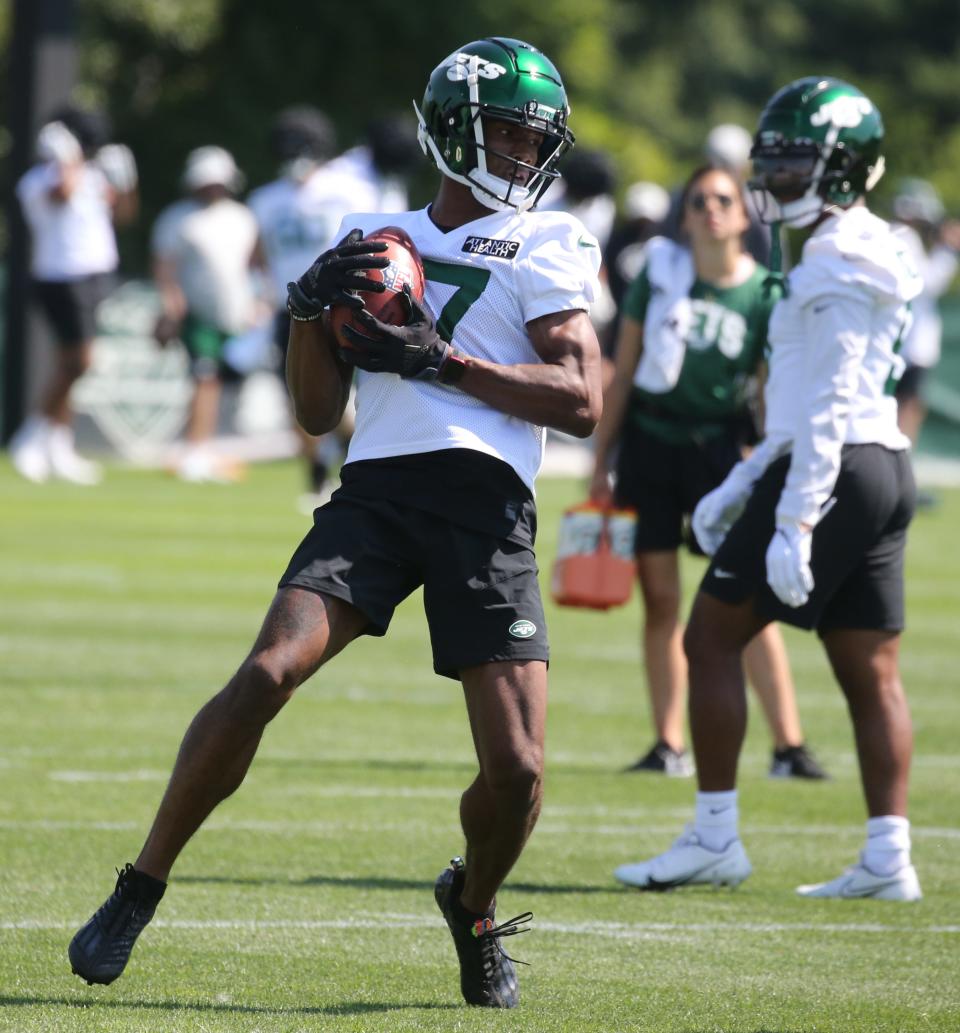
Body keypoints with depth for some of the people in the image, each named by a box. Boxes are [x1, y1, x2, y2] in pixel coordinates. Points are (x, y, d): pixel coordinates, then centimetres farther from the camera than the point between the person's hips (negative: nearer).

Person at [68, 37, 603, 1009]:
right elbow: (319, 412, 20)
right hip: (375, 490, 1)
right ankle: (142, 886, -9)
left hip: (485, 505, -1)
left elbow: (582, 403, -2)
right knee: (266, 673, -21)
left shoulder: (545, 246, 11)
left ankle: (474, 905, 25)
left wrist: (441, 360, -9)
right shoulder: (372, 240, 20)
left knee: (516, 770, -8)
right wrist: (309, 308, 2)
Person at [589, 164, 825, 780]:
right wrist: (600, 465, 5)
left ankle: (789, 746, -7)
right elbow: (623, 375, 5)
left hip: (718, 446, -2)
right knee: (661, 598, 4)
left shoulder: (763, 292, -4)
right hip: (651, 444, 2)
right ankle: (670, 747, 10)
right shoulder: (660, 274, -1)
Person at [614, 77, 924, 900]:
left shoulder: (837, 263, -14)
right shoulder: (870, 259, 17)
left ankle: (715, 838, -2)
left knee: (713, 638, -2)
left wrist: (794, 522, -23)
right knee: (869, 671, 7)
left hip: (834, 473, -10)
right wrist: (740, 488, 22)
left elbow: (827, 408, -20)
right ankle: (889, 855, 3)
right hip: (885, 467, 10)